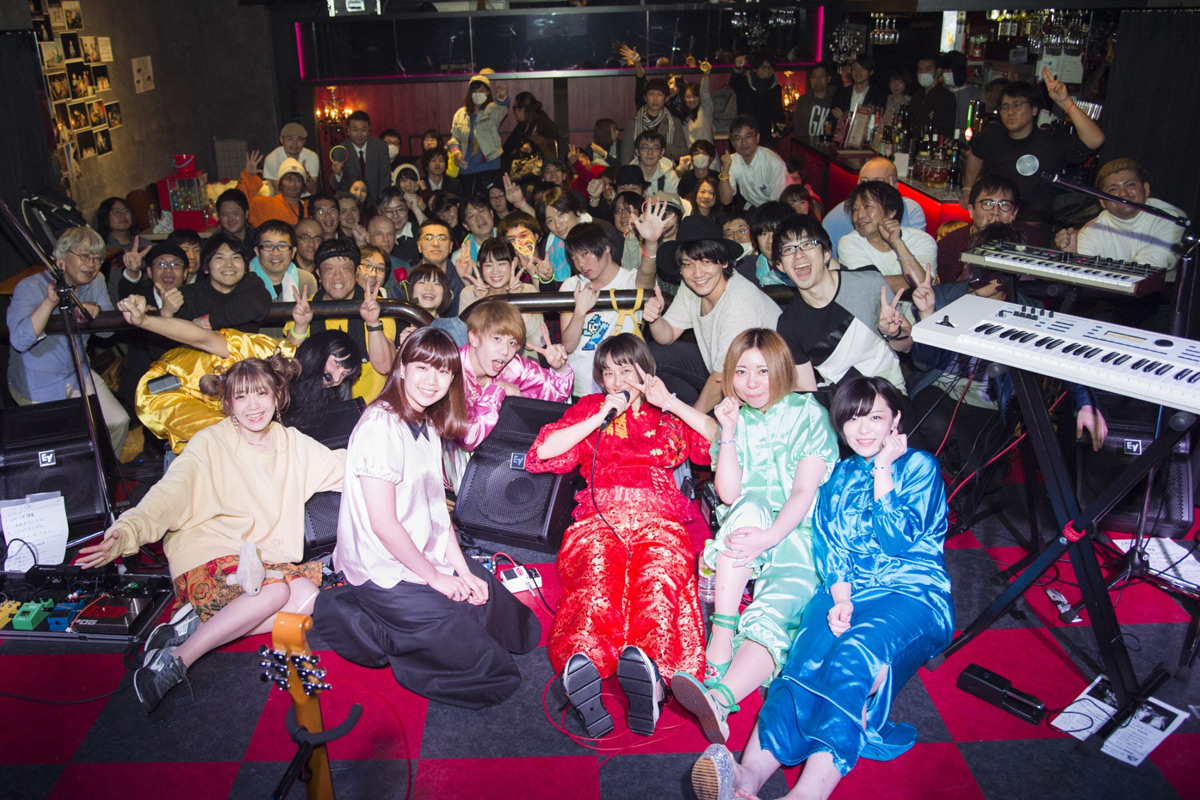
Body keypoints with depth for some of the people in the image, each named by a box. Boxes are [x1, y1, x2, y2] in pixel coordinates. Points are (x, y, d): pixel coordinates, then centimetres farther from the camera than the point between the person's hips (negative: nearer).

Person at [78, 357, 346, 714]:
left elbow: (344, 467, 8)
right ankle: (176, 660, -24)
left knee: (313, 597, -21)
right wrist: (126, 532, -33)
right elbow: (170, 494, -16)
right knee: (276, 589, -31)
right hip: (209, 561, -5)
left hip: (265, 559, 5)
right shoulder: (211, 444, -4)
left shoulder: (292, 443, 9)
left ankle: (199, 625, -16)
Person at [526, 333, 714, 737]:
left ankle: (646, 660, -64)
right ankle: (583, 657, -64)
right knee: (598, 568, -37)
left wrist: (671, 404, 12)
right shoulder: (591, 408, 32)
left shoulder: (667, 417, 32)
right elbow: (543, 451, 15)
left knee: (661, 571, -37)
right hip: (600, 516, 0)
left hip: (657, 517, 0)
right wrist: (601, 417, 10)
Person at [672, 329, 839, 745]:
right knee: (750, 507, -34)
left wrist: (769, 537, -25)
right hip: (748, 527, 3)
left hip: (798, 534, -2)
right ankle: (722, 634, -39)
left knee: (772, 617, -30)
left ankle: (719, 697, -53)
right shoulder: (735, 419, 12)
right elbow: (730, 495, 1)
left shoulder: (809, 415, 3)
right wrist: (729, 434, -8)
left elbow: (804, 492, -8)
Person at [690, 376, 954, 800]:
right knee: (808, 658, -28)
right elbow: (827, 542, 8)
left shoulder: (919, 466, 9)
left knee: (854, 653, -35)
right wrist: (840, 598, -10)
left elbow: (896, 539, -5)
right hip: (845, 590, 3)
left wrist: (883, 470, -1)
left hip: (912, 594, -3)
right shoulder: (840, 475, 22)